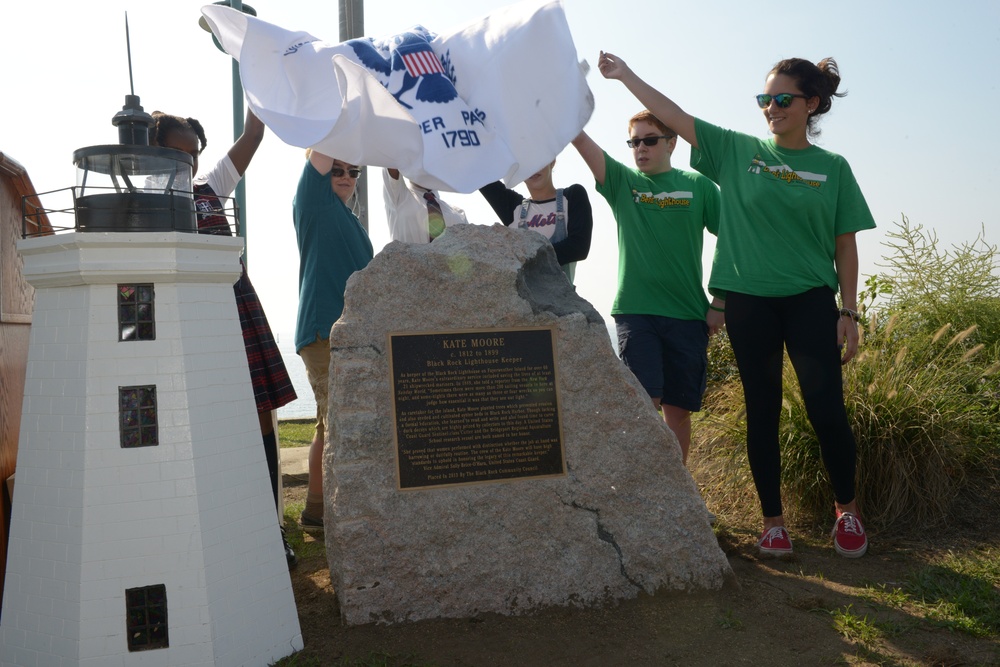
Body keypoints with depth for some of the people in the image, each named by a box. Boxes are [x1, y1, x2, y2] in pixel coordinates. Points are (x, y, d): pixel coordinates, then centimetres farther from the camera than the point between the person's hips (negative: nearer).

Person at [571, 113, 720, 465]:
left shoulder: (699, 186, 6)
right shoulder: (621, 181, 7)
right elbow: (579, 138, -5)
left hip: (687, 315, 1)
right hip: (634, 311, -1)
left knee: (678, 409, 6)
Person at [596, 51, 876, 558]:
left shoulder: (833, 168, 5)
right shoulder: (737, 151, 6)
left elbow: (845, 246, 5)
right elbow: (675, 116, 3)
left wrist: (849, 312, 0)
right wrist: (625, 75, -1)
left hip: (811, 301, 0)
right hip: (748, 302, 1)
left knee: (827, 411, -4)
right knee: (762, 412, 6)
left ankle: (847, 510, 20)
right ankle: (773, 520, 18)